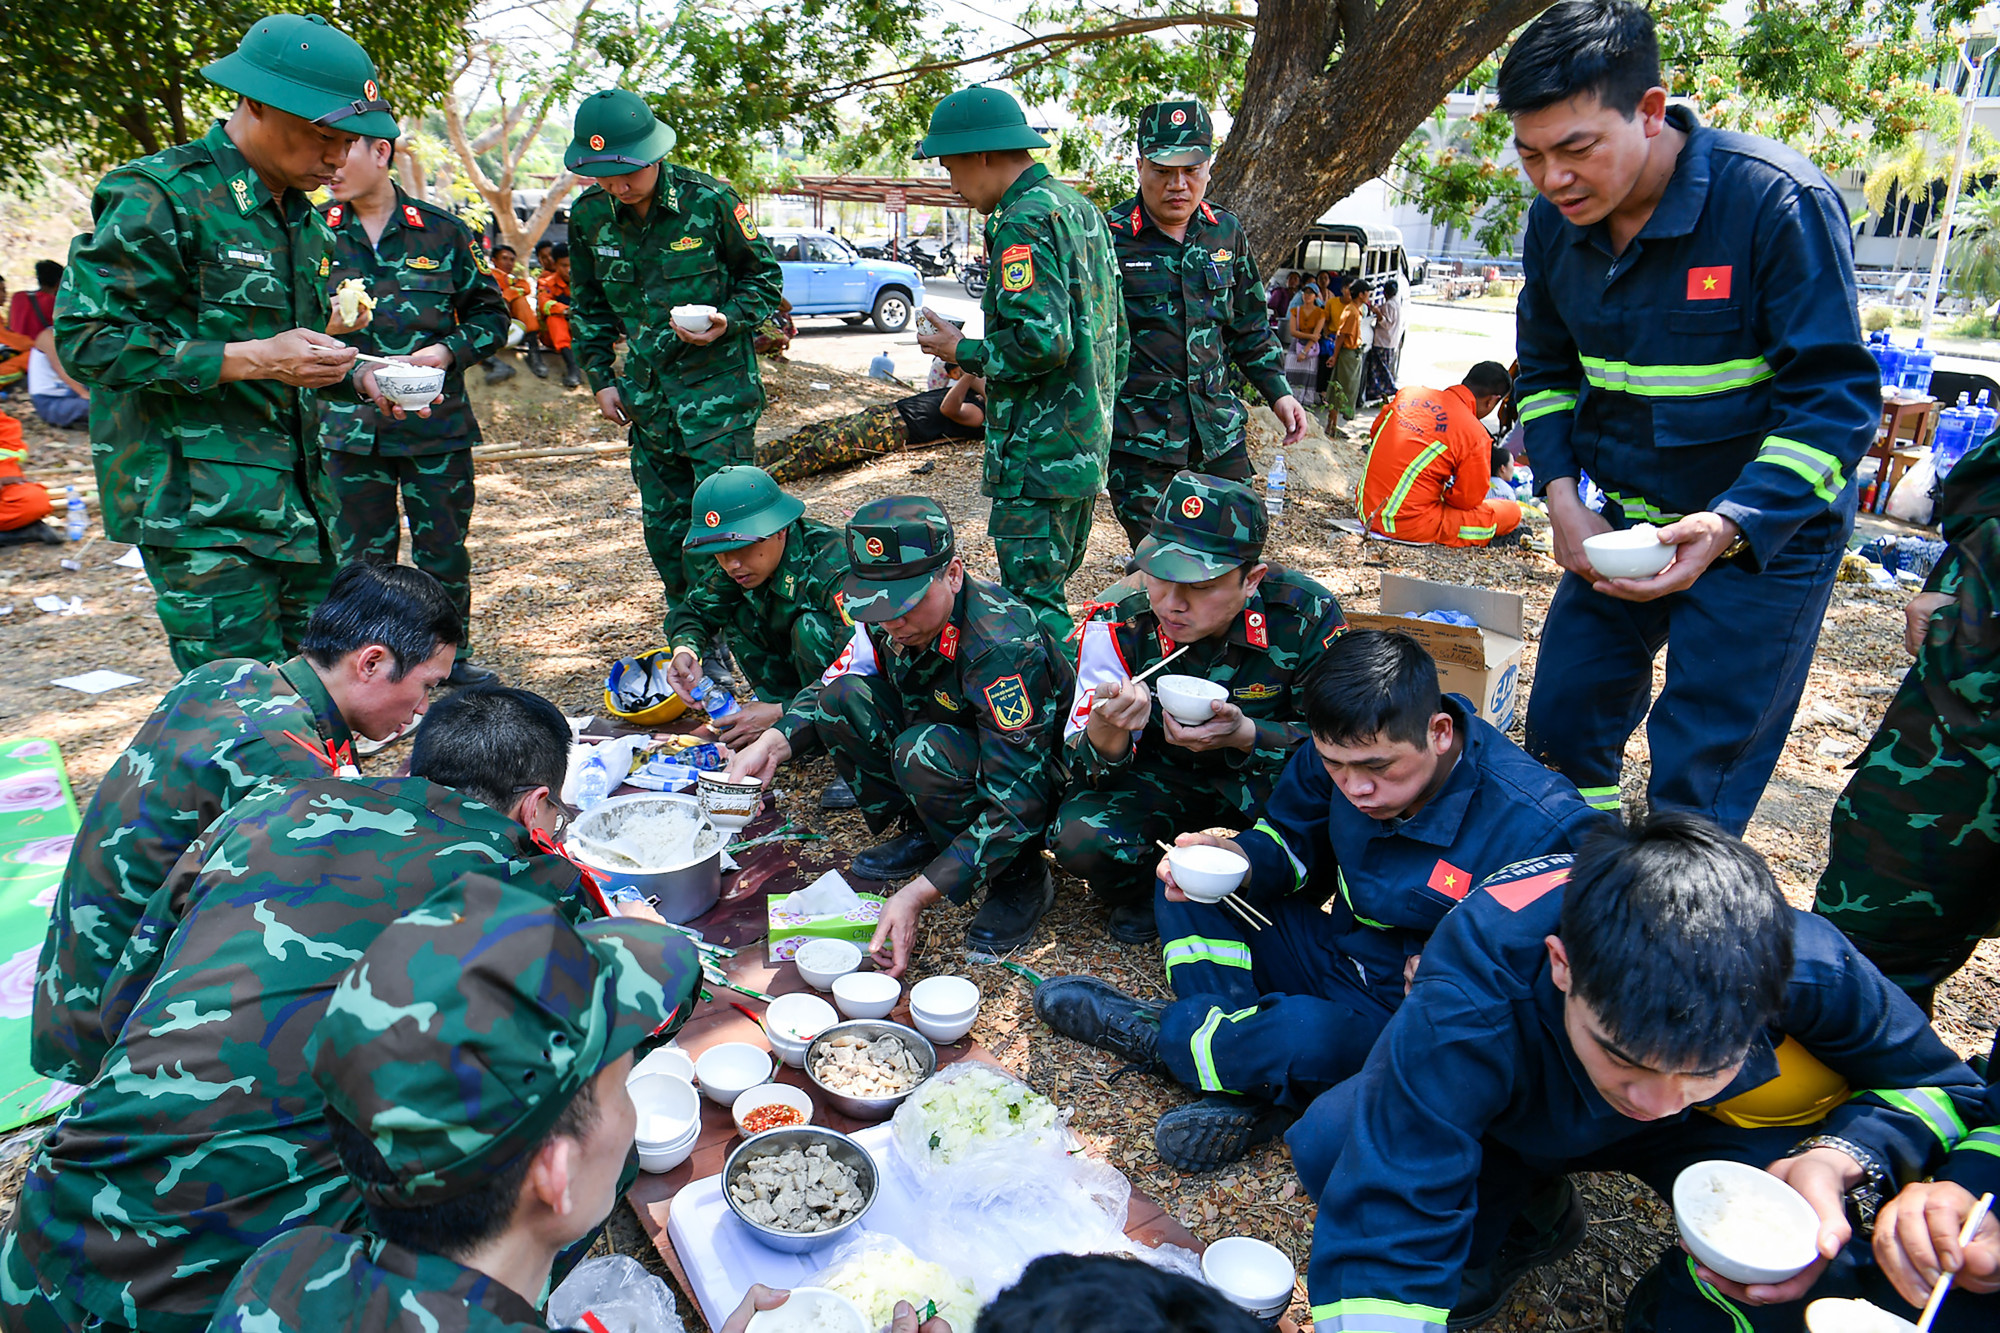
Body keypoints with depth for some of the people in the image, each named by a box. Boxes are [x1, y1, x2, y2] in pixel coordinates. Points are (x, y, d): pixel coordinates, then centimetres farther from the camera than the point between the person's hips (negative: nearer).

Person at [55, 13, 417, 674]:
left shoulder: (303, 218, 18)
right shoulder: (160, 198, -9)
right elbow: (89, 338, -15)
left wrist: (358, 377, 6)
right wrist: (250, 359, -21)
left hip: (295, 497, 8)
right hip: (201, 508, -8)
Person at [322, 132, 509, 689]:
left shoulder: (441, 230, 2)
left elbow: (491, 313, 8)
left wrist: (448, 351, -9)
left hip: (437, 419, 0)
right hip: (350, 422, 1)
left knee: (445, 547, 8)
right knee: (363, 552, 7)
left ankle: (451, 655, 25)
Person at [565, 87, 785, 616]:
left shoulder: (709, 201, -12)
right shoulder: (589, 214, 1)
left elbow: (764, 276, 0)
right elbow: (588, 305, 15)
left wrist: (727, 321, -17)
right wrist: (600, 378, 9)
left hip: (718, 382, -5)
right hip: (646, 390, 5)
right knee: (663, 524, 11)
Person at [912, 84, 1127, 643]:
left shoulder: (1024, 223, -15)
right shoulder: (1078, 206, 15)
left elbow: (1042, 341, -26)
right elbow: (1113, 328, 20)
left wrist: (963, 353, -10)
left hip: (1039, 454, -10)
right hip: (1087, 443, 11)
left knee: (1032, 602, -5)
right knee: (1052, 588, 19)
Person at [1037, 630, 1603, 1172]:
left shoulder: (1545, 829, -27)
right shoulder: (1350, 749, -10)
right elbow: (1291, 838, 5)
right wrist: (1235, 859, -18)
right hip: (1334, 957, 7)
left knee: (1306, 1035, -38)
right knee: (1184, 881, -3)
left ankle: (1159, 1035, -6)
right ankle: (1248, 1091, -15)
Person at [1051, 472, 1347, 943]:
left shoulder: (1307, 616, -25)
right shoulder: (1118, 621, -22)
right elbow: (1087, 769, -18)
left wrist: (1246, 735, -37)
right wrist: (1106, 731, -45)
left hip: (1262, 778, 0)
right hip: (1158, 777, 0)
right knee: (1079, 837, -29)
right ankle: (1142, 894, 8)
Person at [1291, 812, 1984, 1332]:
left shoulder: (1811, 971, -34)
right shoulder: (1473, 1000, -42)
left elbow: (1936, 1085, -13)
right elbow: (1380, 1247, -41)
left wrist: (1838, 1162, -34)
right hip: (1511, 1122, -1)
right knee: (1331, 1142, -28)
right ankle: (1531, 1214, 4)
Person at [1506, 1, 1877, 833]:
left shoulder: (1779, 202, -21)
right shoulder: (1557, 219, -4)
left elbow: (1836, 400, -19)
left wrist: (1730, 528, -33)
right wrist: (1560, 493, -5)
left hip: (1769, 534, -5)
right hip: (1625, 525, 6)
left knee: (1698, 781, -3)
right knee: (1562, 726, 10)